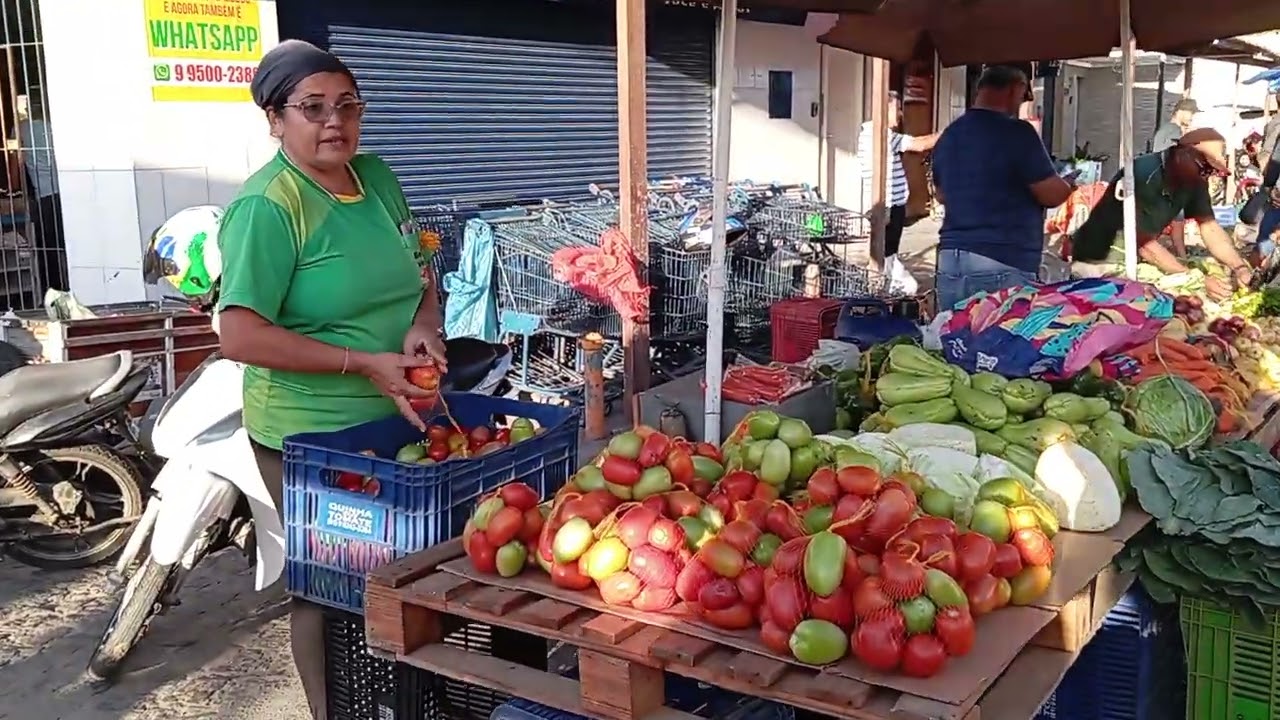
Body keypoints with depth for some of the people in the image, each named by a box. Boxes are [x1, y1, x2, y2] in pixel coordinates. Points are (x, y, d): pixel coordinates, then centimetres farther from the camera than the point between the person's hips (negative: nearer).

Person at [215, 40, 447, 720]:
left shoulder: (377, 179, 4)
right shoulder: (267, 206, -18)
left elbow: (419, 273, 15)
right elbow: (239, 335, -24)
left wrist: (423, 324, -7)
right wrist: (364, 363, -25)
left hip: (396, 417, 7)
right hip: (310, 434, -7)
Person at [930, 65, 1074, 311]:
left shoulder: (948, 135, 11)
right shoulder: (1017, 132, -10)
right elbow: (1051, 194, -6)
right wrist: (1068, 186, 15)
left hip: (950, 261, 7)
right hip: (1003, 265, -7)